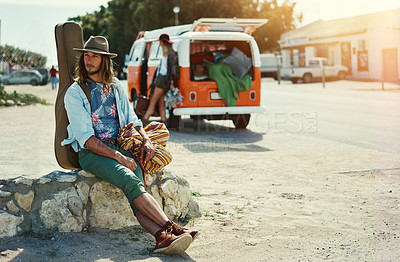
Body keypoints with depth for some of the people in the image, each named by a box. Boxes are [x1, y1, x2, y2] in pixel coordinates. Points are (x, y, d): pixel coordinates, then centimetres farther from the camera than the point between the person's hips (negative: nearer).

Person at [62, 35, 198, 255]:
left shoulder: (116, 87, 17)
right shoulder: (74, 93, 0)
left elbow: (131, 119, 25)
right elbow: (86, 138, -8)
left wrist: (146, 140, 4)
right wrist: (118, 157, -17)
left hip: (121, 146, 4)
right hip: (91, 153, -4)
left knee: (136, 187, -26)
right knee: (131, 182, -31)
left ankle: (161, 237, -45)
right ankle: (172, 228, -40)